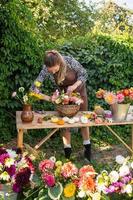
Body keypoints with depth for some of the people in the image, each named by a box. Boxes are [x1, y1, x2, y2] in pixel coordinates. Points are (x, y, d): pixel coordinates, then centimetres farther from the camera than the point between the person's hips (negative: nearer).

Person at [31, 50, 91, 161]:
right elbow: (34, 87, -28)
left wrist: (74, 86, -33)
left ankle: (87, 147, 23)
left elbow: (84, 74, -19)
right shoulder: (46, 70, -28)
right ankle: (67, 150, 14)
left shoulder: (69, 61, -33)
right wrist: (48, 98, -37)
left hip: (79, 90, -1)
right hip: (64, 93, 1)